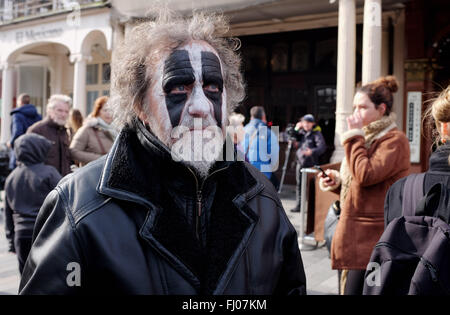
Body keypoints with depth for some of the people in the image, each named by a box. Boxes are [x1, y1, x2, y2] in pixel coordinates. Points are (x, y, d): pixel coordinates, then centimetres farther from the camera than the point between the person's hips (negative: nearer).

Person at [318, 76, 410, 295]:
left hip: (371, 236, -9)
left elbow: (366, 175, -24)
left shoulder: (394, 140, -10)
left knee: (355, 289, -9)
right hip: (356, 235, 9)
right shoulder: (369, 137, 19)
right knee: (348, 287, 12)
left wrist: (355, 136, -14)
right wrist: (337, 182, 6)